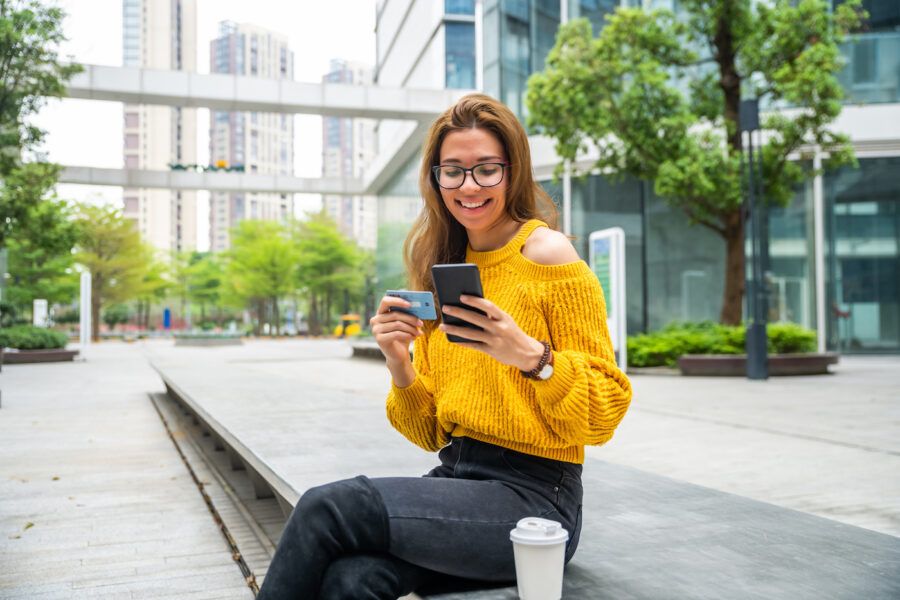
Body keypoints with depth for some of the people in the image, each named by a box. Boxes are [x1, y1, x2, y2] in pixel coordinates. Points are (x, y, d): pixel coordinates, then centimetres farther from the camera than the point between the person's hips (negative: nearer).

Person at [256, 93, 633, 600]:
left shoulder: (547, 254, -6)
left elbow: (604, 415, -8)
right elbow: (432, 434, 12)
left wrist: (532, 355, -24)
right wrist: (400, 365, -6)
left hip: (532, 497, -4)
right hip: (455, 480, 5)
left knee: (328, 507, -21)